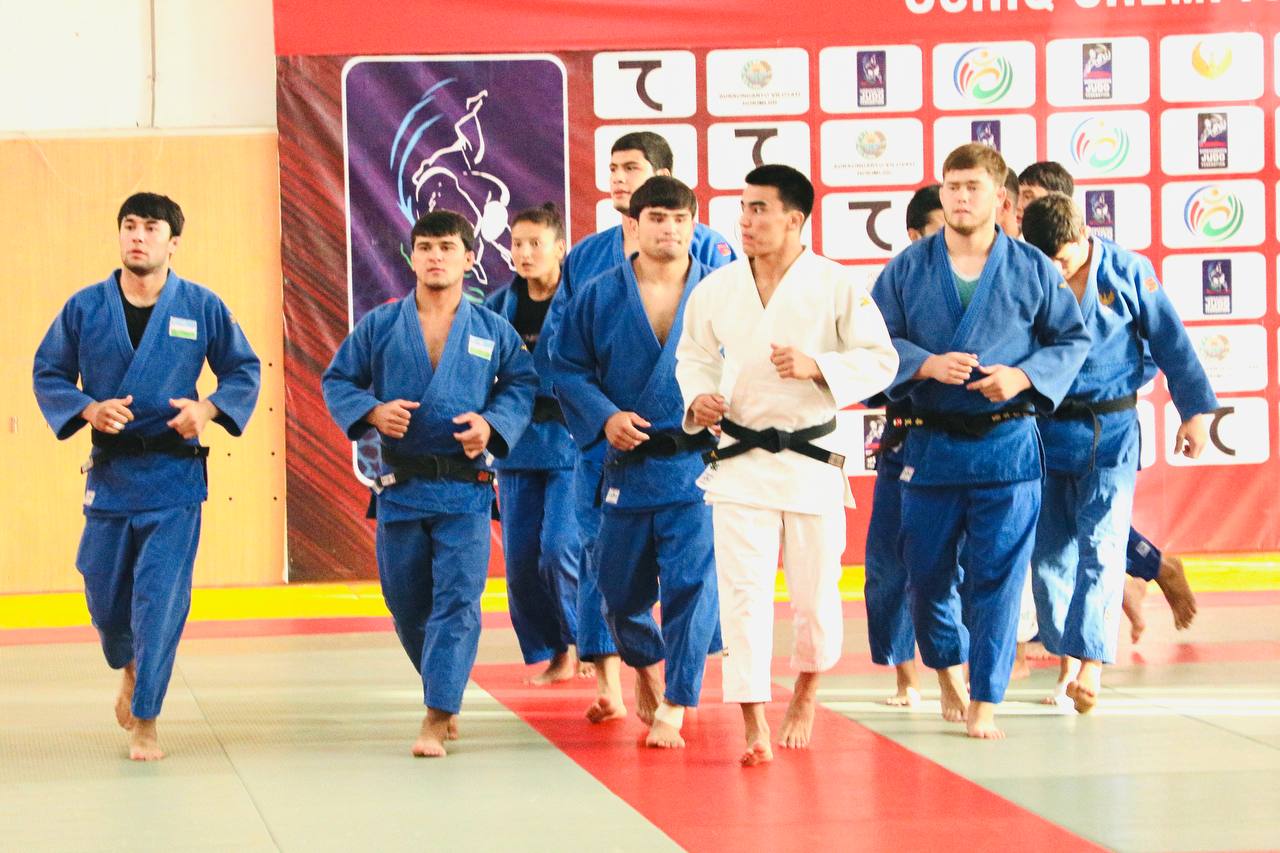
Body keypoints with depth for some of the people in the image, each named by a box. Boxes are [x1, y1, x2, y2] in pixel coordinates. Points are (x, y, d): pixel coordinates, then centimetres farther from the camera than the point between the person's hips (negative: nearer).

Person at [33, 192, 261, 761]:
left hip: (174, 474, -2)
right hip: (108, 472, 2)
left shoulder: (202, 307, -3)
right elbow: (48, 373, 7)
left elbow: (244, 370, 6)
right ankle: (130, 669, 44)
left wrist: (209, 409, -12)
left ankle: (145, 721, 2)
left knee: (160, 598, -8)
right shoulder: (85, 307, 0)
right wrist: (87, 410, -11)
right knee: (105, 595, 10)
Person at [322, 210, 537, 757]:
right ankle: (444, 694, 32)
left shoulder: (493, 331, 4)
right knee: (407, 607, 10)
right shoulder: (379, 326, 4)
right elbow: (337, 380, 7)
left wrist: (492, 424, -11)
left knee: (458, 600, -11)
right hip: (398, 485, 2)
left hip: (464, 488, -1)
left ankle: (438, 716, -10)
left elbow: (523, 385, 8)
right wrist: (371, 412, -12)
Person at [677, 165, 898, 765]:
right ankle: (754, 727, -5)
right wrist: (698, 399, -4)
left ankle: (805, 700, 35)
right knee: (742, 593, -8)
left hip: (812, 460, -1)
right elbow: (695, 355, 16)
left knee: (816, 597, 7)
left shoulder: (837, 286, -6)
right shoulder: (717, 289, 2)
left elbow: (880, 360, -4)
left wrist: (817, 366, -19)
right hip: (739, 460, 1)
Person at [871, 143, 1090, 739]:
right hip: (930, 442, 1)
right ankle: (949, 672, 35)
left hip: (1006, 441, -1)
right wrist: (926, 365, -16)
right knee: (927, 572, 8)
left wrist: (1025, 377, -11)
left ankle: (984, 701, 5)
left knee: (997, 575, -3)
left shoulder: (1032, 269, 2)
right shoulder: (908, 268, 3)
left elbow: (1073, 339, 6)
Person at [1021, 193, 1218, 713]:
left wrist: (1195, 411, 2)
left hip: (1111, 430, -2)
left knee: (1102, 544, -10)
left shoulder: (1129, 273, -6)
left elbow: (1171, 342, 1)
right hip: (1044, 430, 2)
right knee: (1049, 549, 5)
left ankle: (1091, 662, -11)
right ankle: (1066, 660, 16)